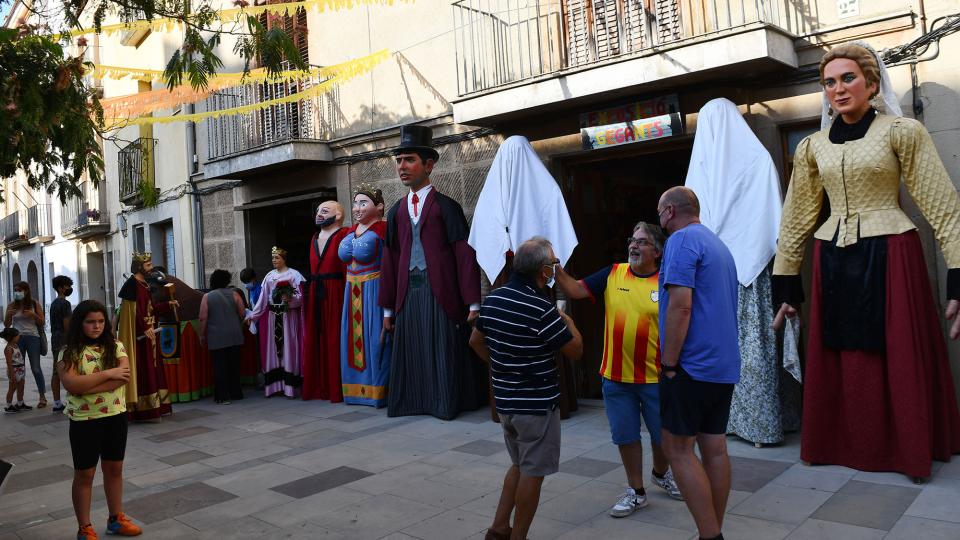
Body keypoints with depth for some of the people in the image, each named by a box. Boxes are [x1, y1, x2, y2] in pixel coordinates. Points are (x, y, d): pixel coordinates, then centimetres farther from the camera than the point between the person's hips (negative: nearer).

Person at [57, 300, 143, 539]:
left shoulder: (115, 346, 0)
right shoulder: (69, 352, -8)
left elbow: (125, 376, -14)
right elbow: (71, 384, -22)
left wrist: (87, 387, -21)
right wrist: (107, 373, -21)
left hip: (116, 416, 3)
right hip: (84, 420, -3)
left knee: (114, 468, 14)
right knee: (84, 474, 9)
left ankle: (116, 518, 29)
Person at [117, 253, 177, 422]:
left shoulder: (144, 284, 15)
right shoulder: (132, 284, -14)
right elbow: (133, 310, -22)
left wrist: (168, 305, 13)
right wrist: (145, 328, -28)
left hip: (148, 334, 10)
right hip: (139, 335, -10)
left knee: (152, 369, 12)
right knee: (142, 370, -7)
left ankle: (152, 406, 18)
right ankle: (143, 409, -3)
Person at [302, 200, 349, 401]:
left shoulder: (343, 235, -7)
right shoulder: (315, 238, 17)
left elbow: (347, 269, -13)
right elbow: (314, 269, 14)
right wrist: (308, 288, 4)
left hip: (334, 294, -7)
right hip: (314, 295, 7)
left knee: (335, 341, -3)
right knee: (316, 340, 9)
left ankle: (337, 389, 4)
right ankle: (320, 387, 17)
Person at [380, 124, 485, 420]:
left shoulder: (446, 206, -3)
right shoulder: (396, 211, 12)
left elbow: (465, 255, -6)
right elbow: (390, 260, 13)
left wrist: (473, 304, -11)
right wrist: (388, 307, 12)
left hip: (440, 292, -4)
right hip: (408, 293, 5)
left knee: (444, 350, 2)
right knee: (411, 352, 8)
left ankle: (447, 403, 18)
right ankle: (414, 401, 23)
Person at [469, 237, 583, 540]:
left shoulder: (493, 299, 2)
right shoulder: (541, 308, -21)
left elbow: (476, 341, 14)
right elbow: (575, 351, -11)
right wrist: (568, 321, 6)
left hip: (504, 398, 8)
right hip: (536, 403, -8)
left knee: (520, 465, 23)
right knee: (533, 472, 6)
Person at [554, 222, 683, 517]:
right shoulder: (613, 274, 0)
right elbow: (576, 290, -5)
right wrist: (557, 270, -22)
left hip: (655, 378, -1)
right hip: (615, 376, 2)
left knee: (663, 434, 15)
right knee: (626, 436, 12)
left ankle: (661, 473, 45)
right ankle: (636, 491, 30)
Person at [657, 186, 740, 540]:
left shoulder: (682, 240, -10)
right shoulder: (719, 245, 18)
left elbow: (680, 306, -20)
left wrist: (669, 364, -15)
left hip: (693, 364, -9)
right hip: (724, 365, 9)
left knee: (678, 449, -3)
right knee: (714, 447, 10)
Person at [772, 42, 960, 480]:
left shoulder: (901, 132, -2)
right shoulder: (812, 147, 9)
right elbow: (797, 219, 11)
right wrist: (785, 286, 10)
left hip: (889, 257, -3)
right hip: (834, 262, 4)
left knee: (900, 357, 5)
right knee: (840, 360, 9)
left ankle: (908, 448, 22)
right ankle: (850, 445, 24)